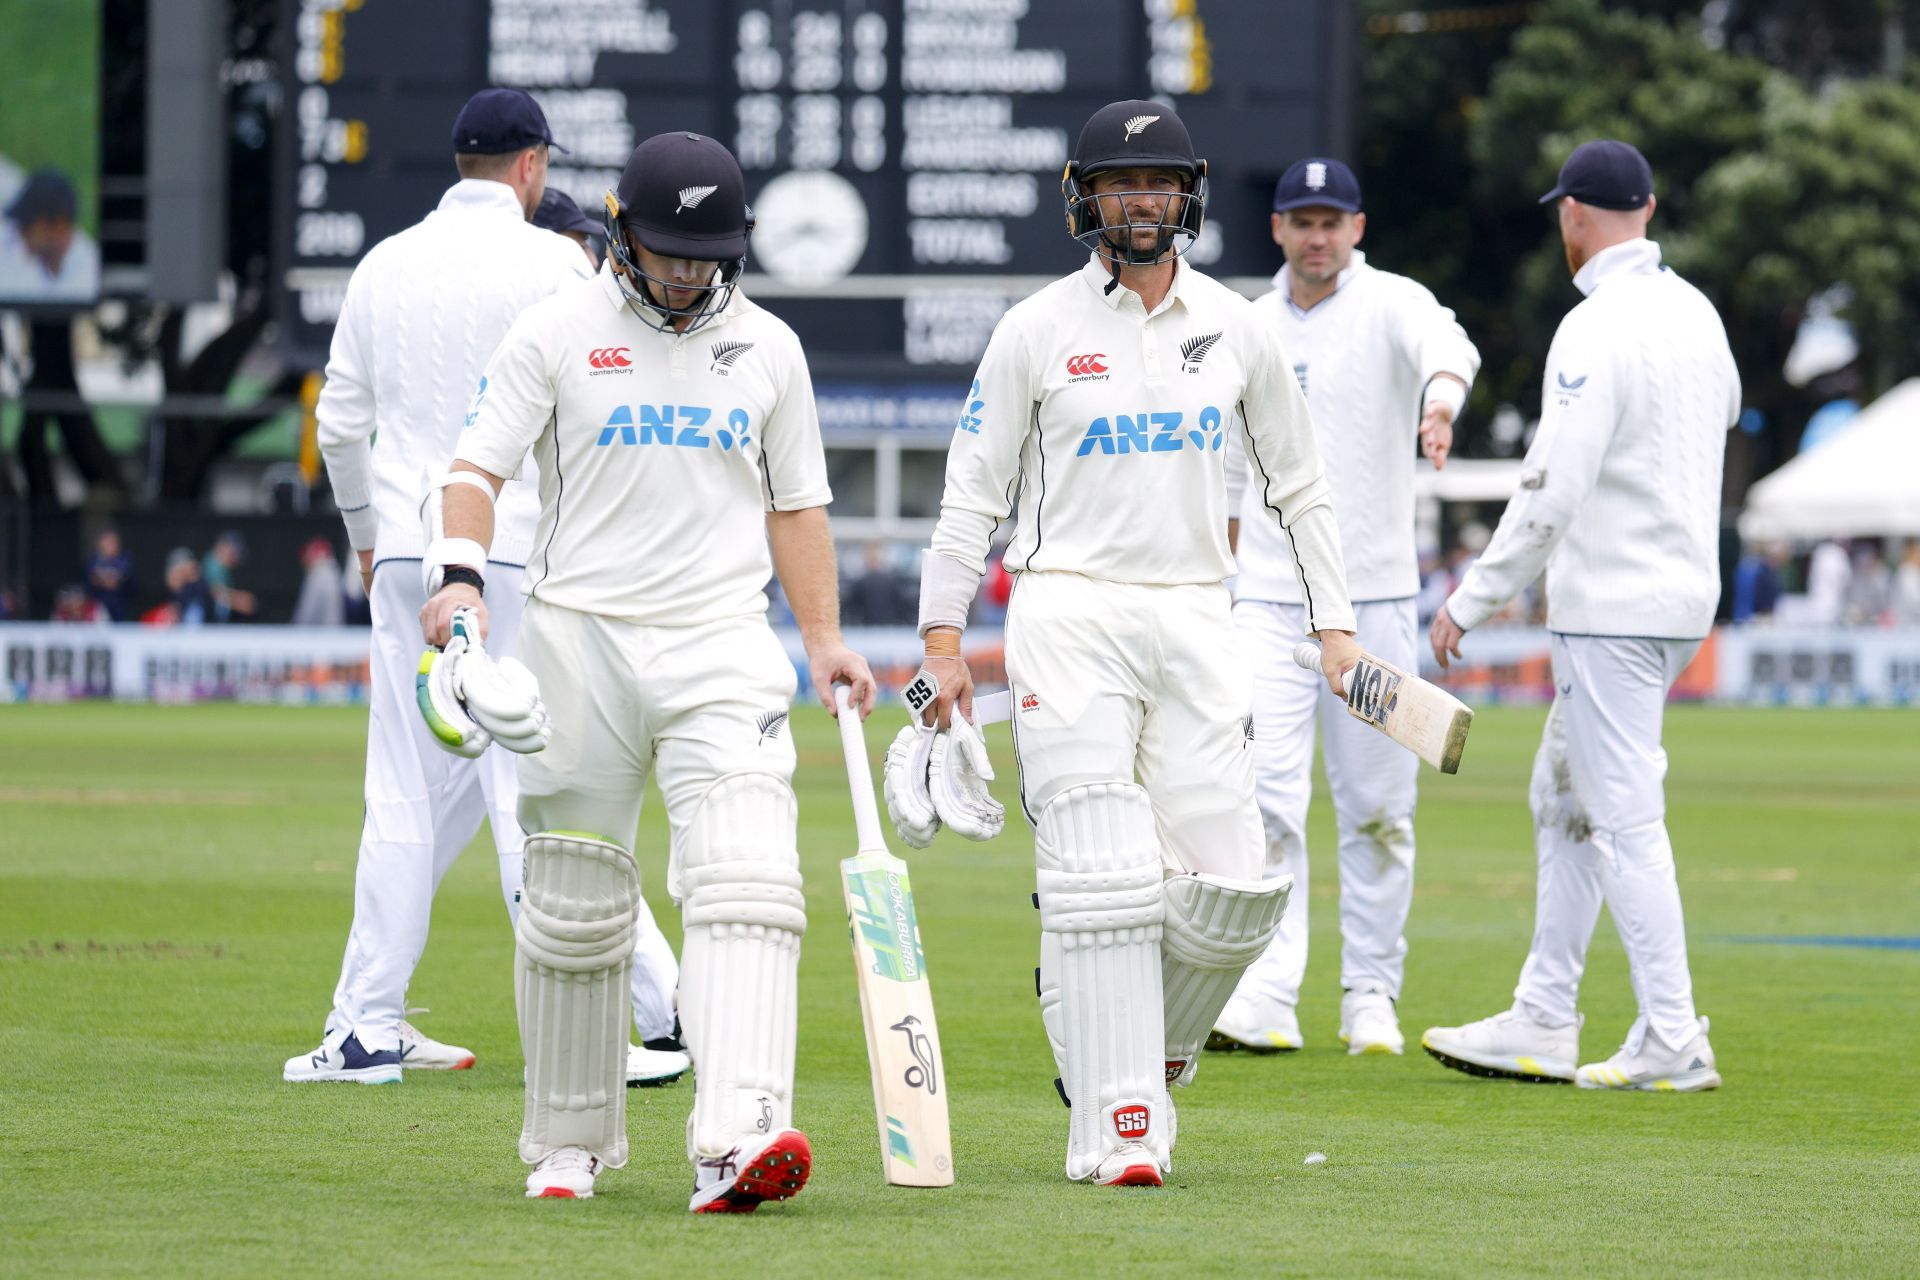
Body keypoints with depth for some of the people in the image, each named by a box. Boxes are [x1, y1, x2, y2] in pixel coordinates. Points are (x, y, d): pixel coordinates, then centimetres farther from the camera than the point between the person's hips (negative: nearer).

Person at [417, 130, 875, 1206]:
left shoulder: (768, 347, 11)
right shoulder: (560, 333, 2)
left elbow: (795, 502, 17)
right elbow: (479, 467, -4)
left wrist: (825, 634, 8)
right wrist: (461, 574, -22)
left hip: (723, 644, 1)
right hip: (580, 635, -1)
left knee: (746, 883, -18)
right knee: (575, 907, 5)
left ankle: (735, 1140, -30)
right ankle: (571, 1144, 21)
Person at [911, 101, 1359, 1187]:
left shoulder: (1238, 329, 10)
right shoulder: (1038, 330, 2)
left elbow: (1298, 483, 16)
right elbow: (974, 491, 4)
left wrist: (1335, 622, 8)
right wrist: (943, 637, -4)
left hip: (1195, 618, 3)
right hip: (1069, 616, -3)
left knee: (1232, 886, -6)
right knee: (1104, 879, -12)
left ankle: (1150, 1043, 21)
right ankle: (1119, 1127, -9)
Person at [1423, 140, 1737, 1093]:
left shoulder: (1595, 329, -18)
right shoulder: (1696, 312, 10)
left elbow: (1552, 490, -23)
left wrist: (1472, 601, -15)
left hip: (1612, 607, -9)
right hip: (1683, 592, 9)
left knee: (1626, 818, -6)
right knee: (1564, 801, 17)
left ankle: (1673, 1042, -7)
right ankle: (1543, 1025, 20)